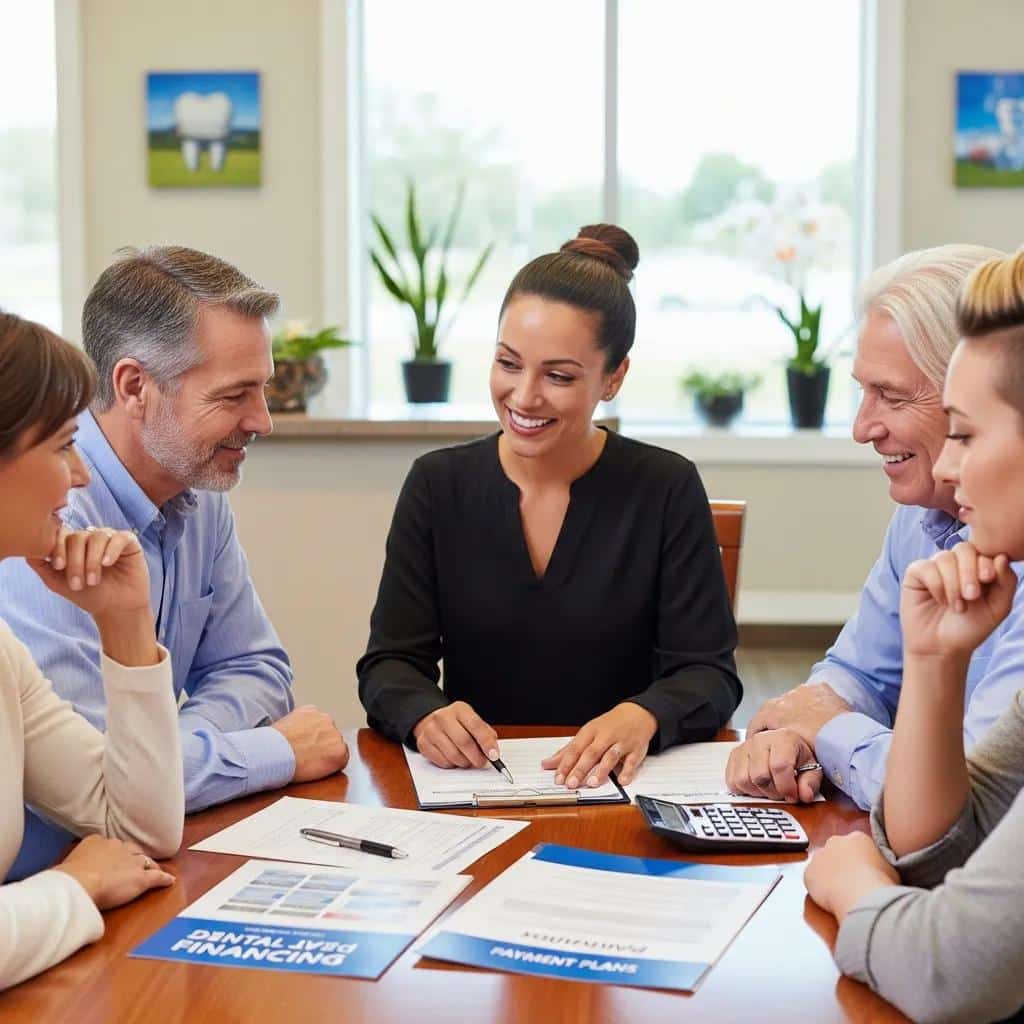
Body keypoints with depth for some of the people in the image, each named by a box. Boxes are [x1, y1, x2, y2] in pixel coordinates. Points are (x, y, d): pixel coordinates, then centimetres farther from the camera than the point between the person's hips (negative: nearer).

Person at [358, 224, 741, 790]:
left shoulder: (667, 489, -1)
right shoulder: (437, 485, 3)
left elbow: (708, 674, -3)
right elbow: (389, 664, 1)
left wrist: (642, 717, -26)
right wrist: (425, 716, -23)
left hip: (619, 791, -1)